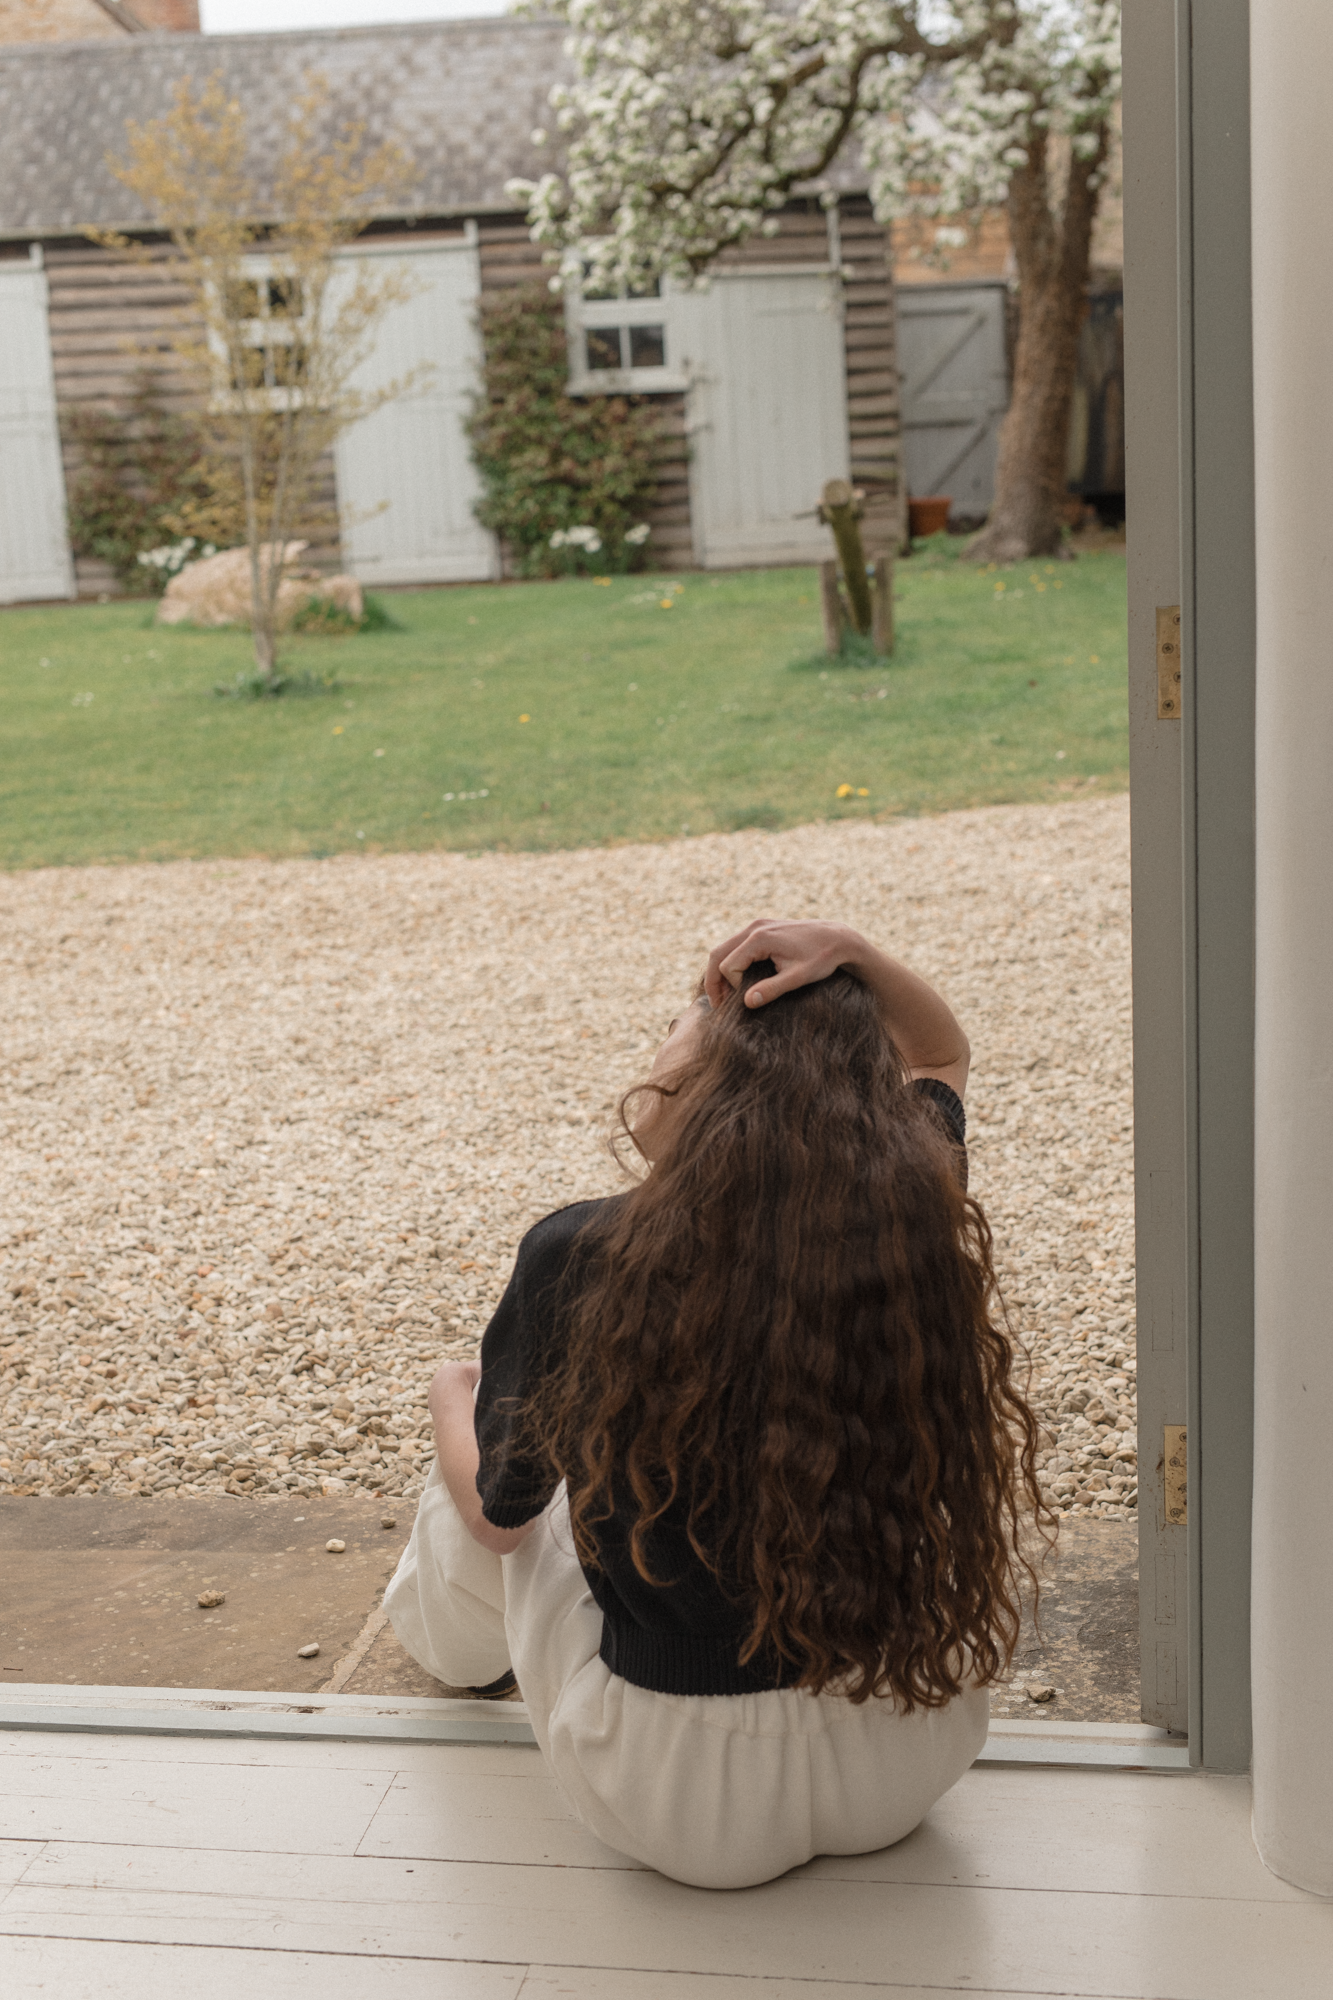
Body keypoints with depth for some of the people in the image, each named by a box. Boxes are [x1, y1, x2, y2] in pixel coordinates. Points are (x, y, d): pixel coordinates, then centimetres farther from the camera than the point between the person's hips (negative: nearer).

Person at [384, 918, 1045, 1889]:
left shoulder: (577, 1259, -20)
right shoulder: (912, 1220, -14)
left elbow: (497, 1513, -1)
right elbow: (943, 1056, 11)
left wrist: (452, 1396, 20)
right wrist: (853, 955, -7)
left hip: (680, 1804, -2)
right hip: (911, 1772, 3)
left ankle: (454, 1646, 59)